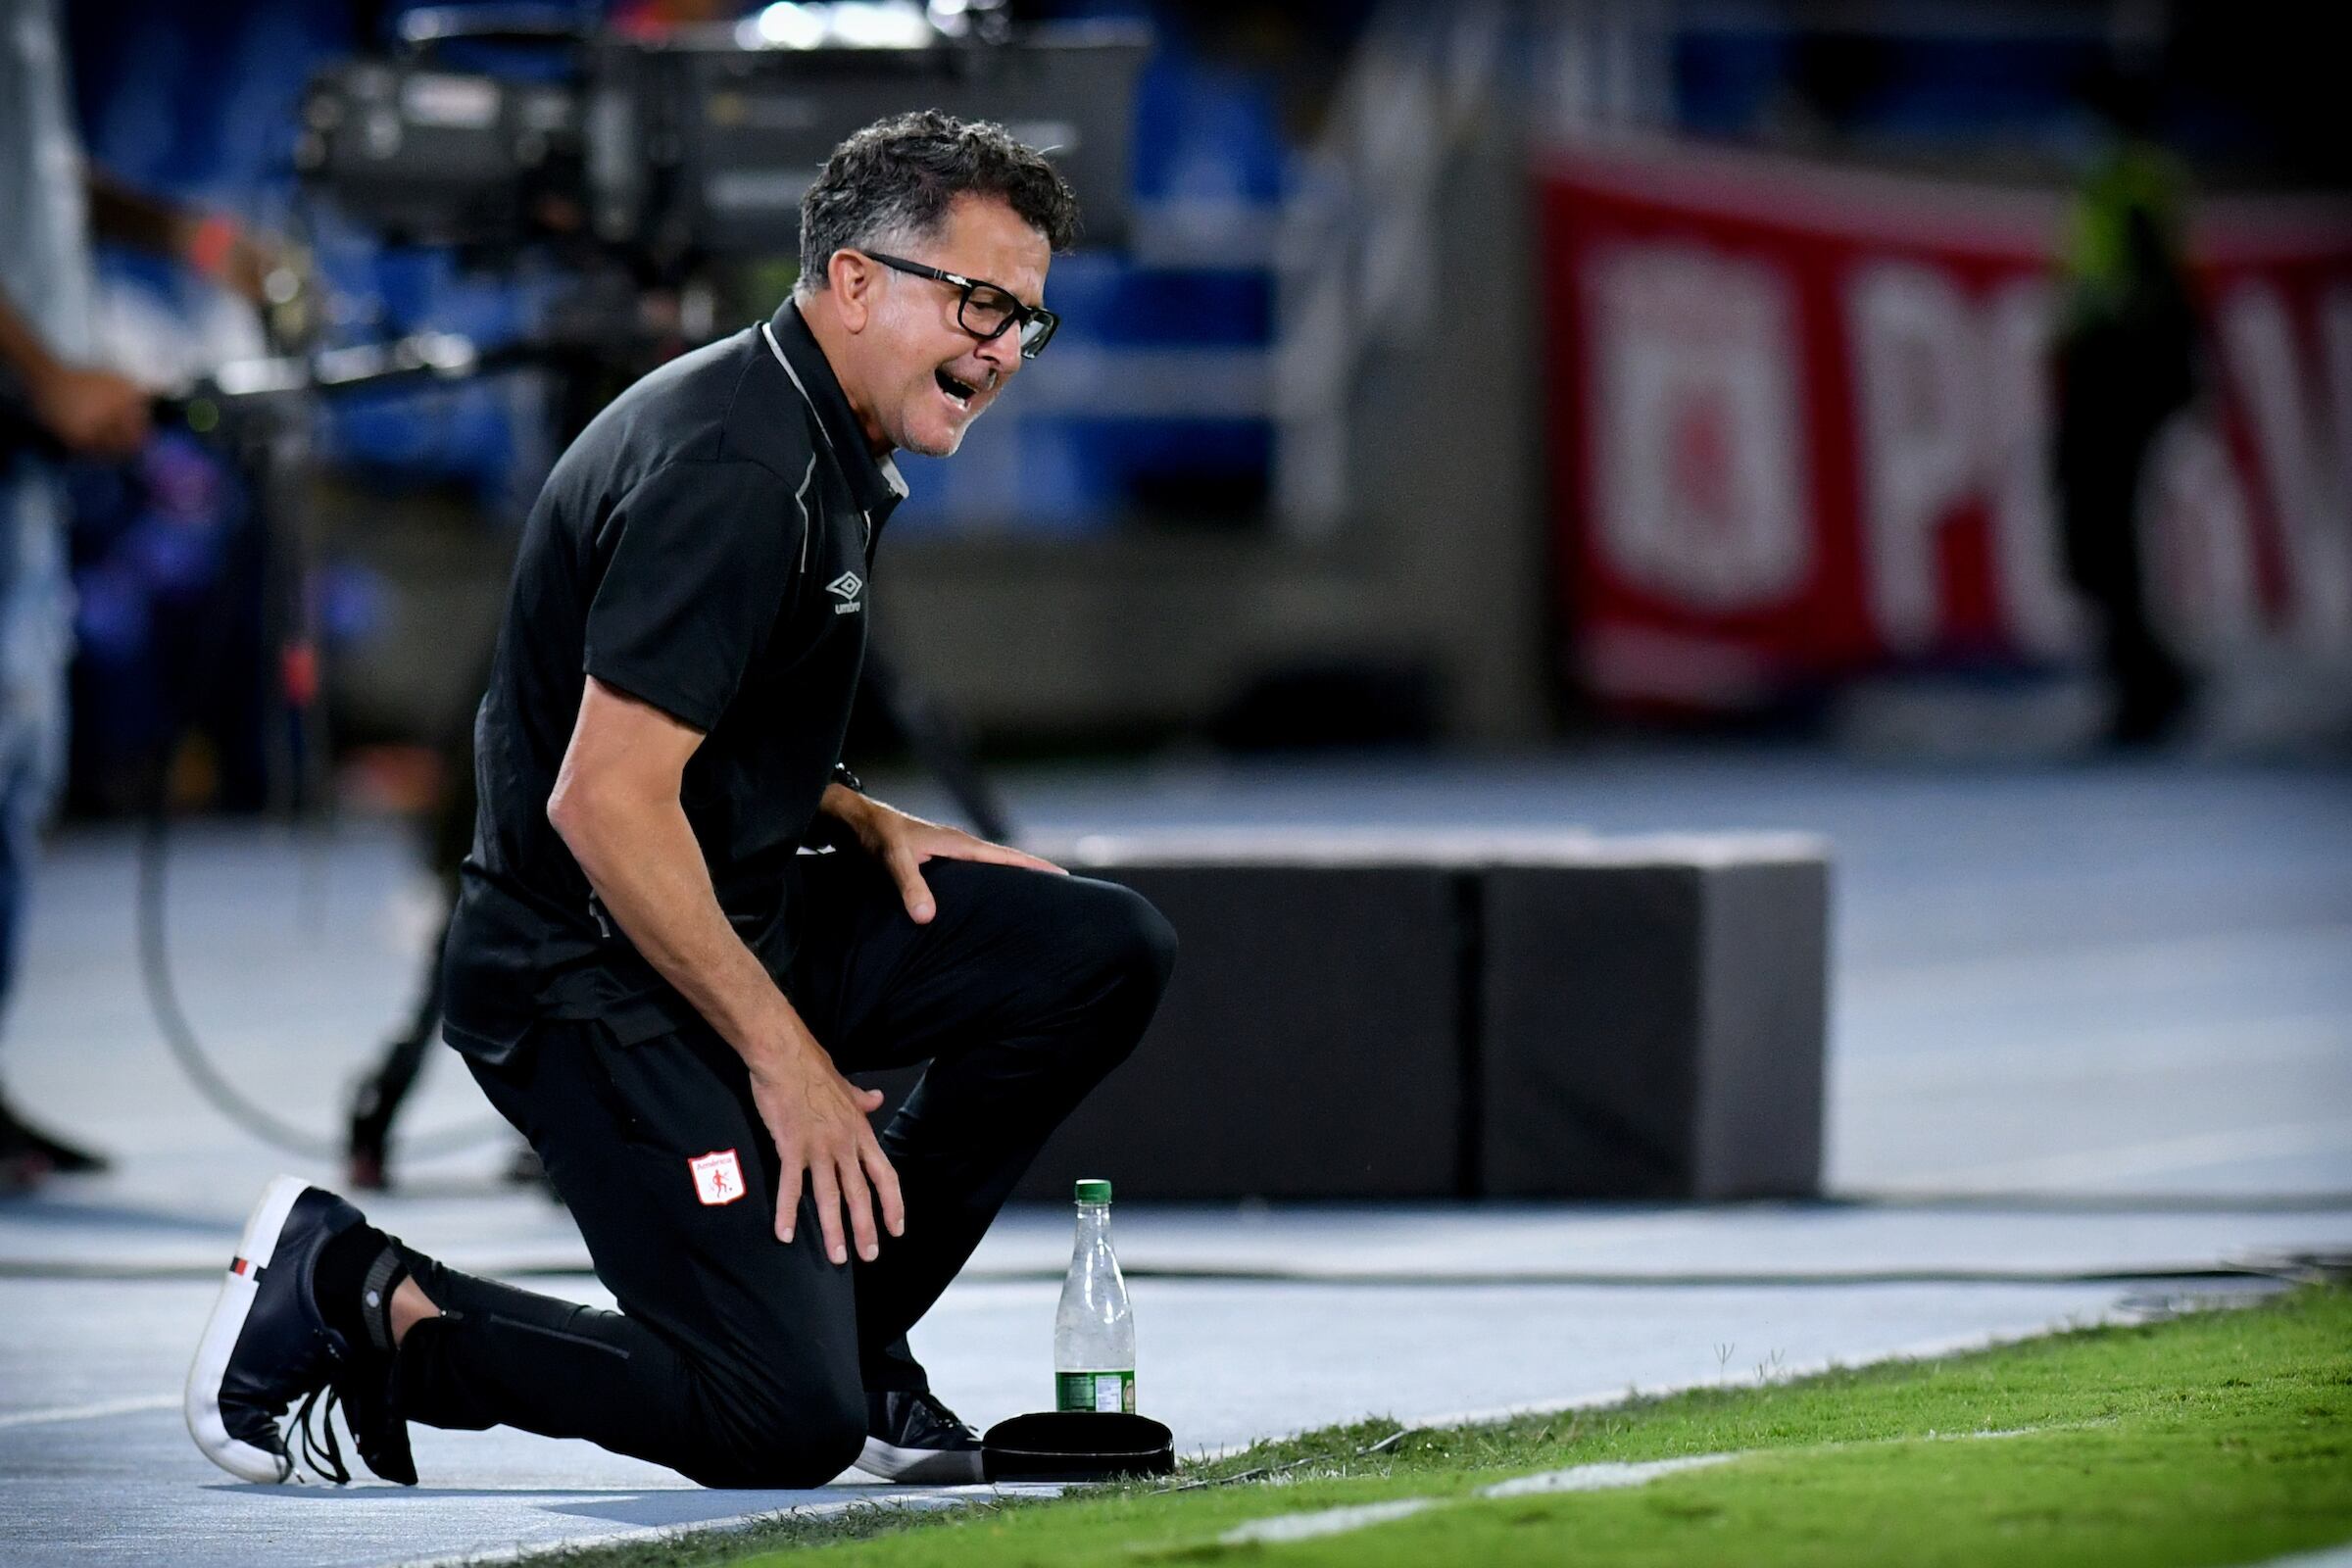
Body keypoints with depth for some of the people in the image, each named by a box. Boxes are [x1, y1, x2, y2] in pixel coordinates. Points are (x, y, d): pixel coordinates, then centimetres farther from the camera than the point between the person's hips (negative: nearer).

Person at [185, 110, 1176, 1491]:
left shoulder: (826, 454, 12)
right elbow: (605, 799, -26)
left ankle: (845, 1313, 10)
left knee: (1107, 952, 2)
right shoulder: (737, 470, -21)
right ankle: (367, 1306, -3)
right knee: (790, 1426, -18)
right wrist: (785, 1055, -21)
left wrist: (866, 828, 8)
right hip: (600, 987, -10)